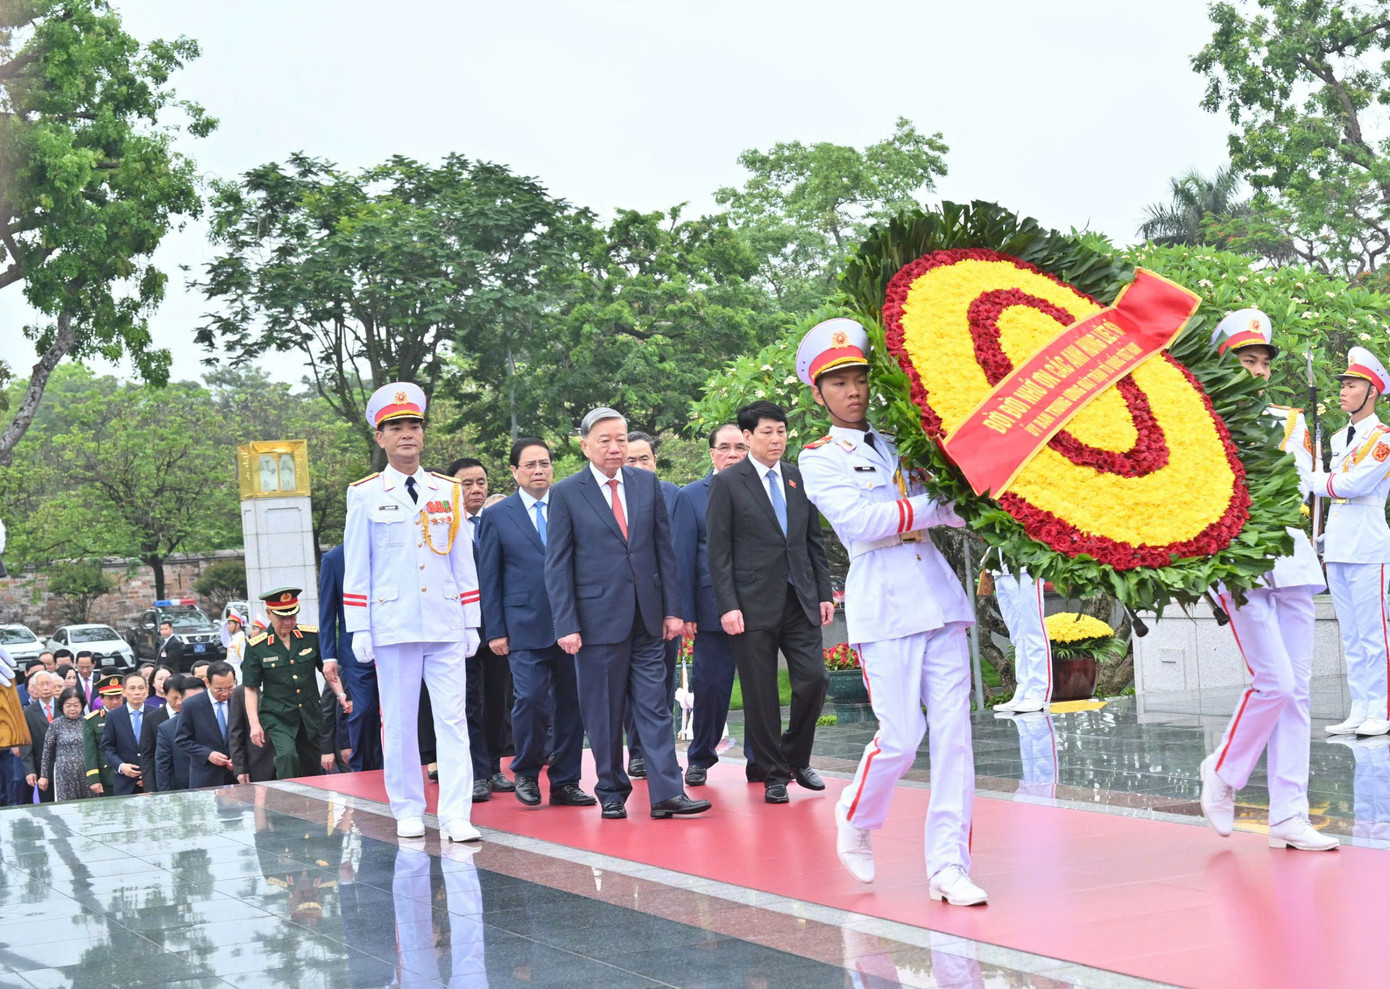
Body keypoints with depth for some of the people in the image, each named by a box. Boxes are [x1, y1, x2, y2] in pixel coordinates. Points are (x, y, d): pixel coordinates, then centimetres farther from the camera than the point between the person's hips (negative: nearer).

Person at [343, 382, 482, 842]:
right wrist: (359, 630, -1)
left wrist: (472, 624, 9)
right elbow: (355, 567, 4)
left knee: (453, 720, -4)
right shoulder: (364, 495, 4)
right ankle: (408, 812, 14)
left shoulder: (449, 492, 10)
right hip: (392, 627, -2)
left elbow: (463, 562, 12)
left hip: (446, 626, 2)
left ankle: (456, 815, -5)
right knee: (399, 722, 4)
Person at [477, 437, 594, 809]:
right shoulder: (497, 517, 6)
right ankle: (526, 774, 13)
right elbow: (489, 578, 6)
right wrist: (495, 631, -1)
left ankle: (565, 781, 14)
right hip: (526, 625, -2)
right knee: (529, 699, -9)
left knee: (572, 702, 4)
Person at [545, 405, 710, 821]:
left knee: (655, 706, 1)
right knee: (603, 713, 4)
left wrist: (672, 609, 5)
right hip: (598, 618, -3)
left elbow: (664, 548, 10)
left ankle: (667, 793, 1)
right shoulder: (566, 494, -1)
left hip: (647, 617, 3)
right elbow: (557, 565, -2)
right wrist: (566, 626, -8)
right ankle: (611, 794, 15)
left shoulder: (647, 483, 9)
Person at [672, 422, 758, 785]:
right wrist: (685, 611, -5)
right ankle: (700, 760, 19)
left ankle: (759, 761, 9)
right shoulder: (691, 496, 5)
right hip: (714, 610, -2)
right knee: (710, 686, 4)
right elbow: (681, 557, 2)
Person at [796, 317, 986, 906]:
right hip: (884, 606, -4)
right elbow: (859, 520, -12)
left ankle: (948, 866, 3)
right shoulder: (819, 459, 5)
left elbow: (958, 510, 18)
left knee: (952, 731, -2)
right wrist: (935, 505, -13)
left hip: (938, 595, 4)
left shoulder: (899, 444, 19)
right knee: (900, 737, -8)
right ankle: (856, 820, 22)